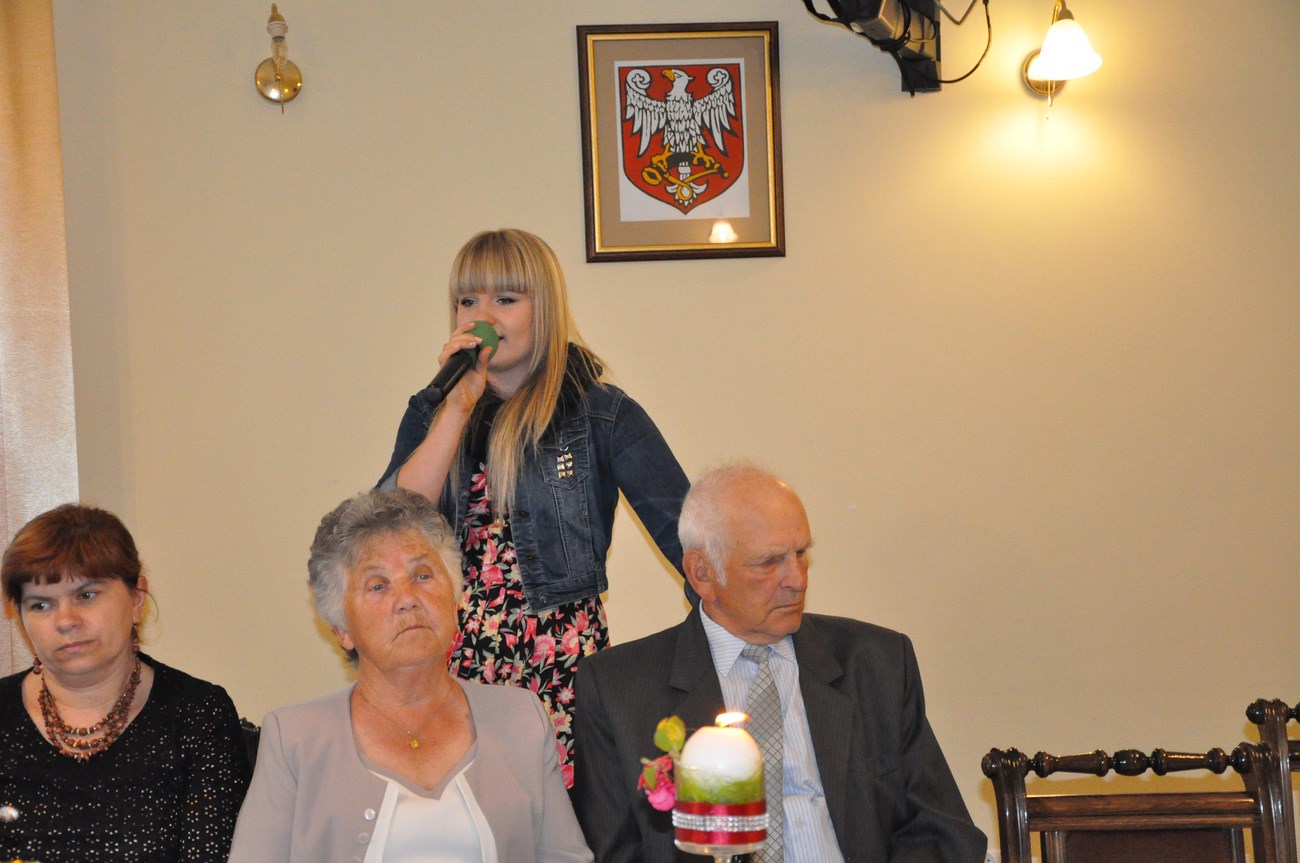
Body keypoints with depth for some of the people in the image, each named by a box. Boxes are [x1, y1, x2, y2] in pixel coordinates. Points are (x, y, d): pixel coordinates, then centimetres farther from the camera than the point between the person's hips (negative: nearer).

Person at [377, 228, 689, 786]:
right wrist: (458, 408, -6)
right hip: (453, 666, 3)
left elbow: (685, 534, -3)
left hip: (564, 673, -3)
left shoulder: (601, 414, 1)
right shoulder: (432, 413, 13)